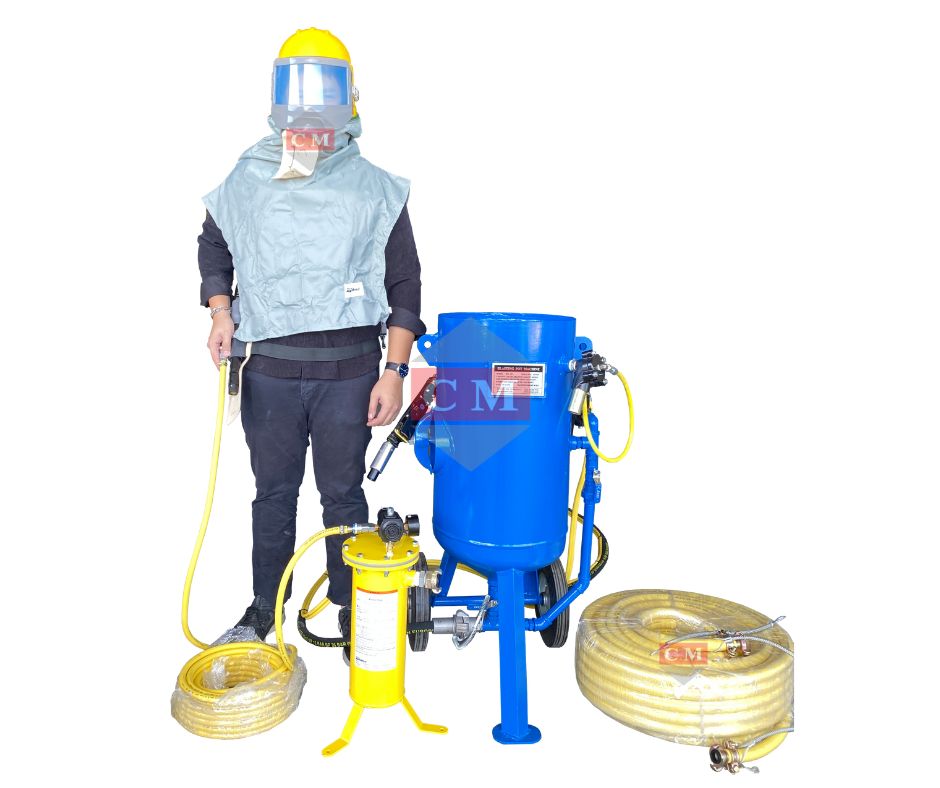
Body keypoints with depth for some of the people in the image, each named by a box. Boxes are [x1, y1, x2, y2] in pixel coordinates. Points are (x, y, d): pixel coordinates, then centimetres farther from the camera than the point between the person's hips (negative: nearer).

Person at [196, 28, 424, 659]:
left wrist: (394, 371, -6)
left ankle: (352, 612, 27)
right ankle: (264, 611, 32)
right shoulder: (247, 181, 7)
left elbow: (404, 287, 1)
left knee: (343, 495, 9)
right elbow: (214, 249, 23)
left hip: (348, 371, -2)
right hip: (268, 370, 2)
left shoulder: (376, 190, 2)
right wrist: (222, 313, 6)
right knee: (274, 494, 14)